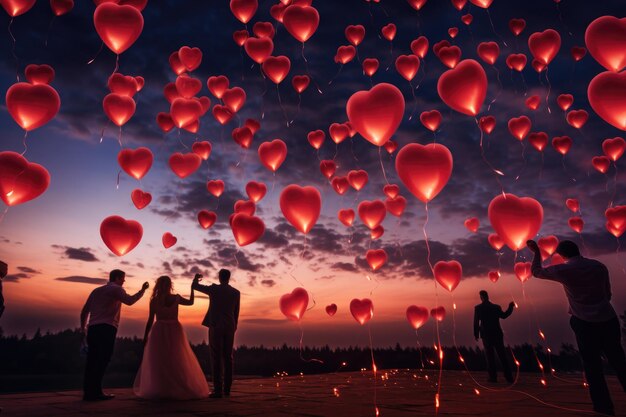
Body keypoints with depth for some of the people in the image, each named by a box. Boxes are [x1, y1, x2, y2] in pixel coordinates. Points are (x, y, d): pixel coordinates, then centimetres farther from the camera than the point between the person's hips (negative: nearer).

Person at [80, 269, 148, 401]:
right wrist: (142, 290, -7)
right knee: (102, 360, -6)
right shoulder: (116, 289, 2)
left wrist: (83, 328, 33)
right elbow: (130, 301, -17)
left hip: (92, 329, 8)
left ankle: (88, 392, 10)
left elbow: (84, 311, 24)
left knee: (92, 360, 8)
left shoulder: (96, 290, 24)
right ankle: (96, 392, -7)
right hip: (107, 328, -8)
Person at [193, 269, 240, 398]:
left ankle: (218, 390, -6)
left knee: (216, 358, -3)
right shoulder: (236, 292, 5)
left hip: (216, 327, -4)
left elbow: (194, 286, 7)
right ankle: (227, 389, 12)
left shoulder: (214, 289, -5)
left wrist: (196, 278, 29)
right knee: (228, 358, 9)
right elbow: (236, 313, 9)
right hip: (229, 328, 4)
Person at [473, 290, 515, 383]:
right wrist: (510, 307, 27)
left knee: (490, 356, 6)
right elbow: (504, 315, 16)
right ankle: (509, 377, 11)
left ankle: (493, 377, 4)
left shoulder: (478, 308, -7)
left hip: (486, 335, -2)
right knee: (502, 355, 9)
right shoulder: (496, 307, 0)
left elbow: (476, 322, -9)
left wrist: (476, 334, 1)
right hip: (497, 334, 2)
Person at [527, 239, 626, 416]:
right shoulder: (599, 266, 4)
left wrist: (537, 252, 16)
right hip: (609, 320, 4)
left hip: (586, 323, -4)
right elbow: (608, 295, 12)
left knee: (593, 367, 6)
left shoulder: (563, 270, -10)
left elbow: (536, 272, 5)